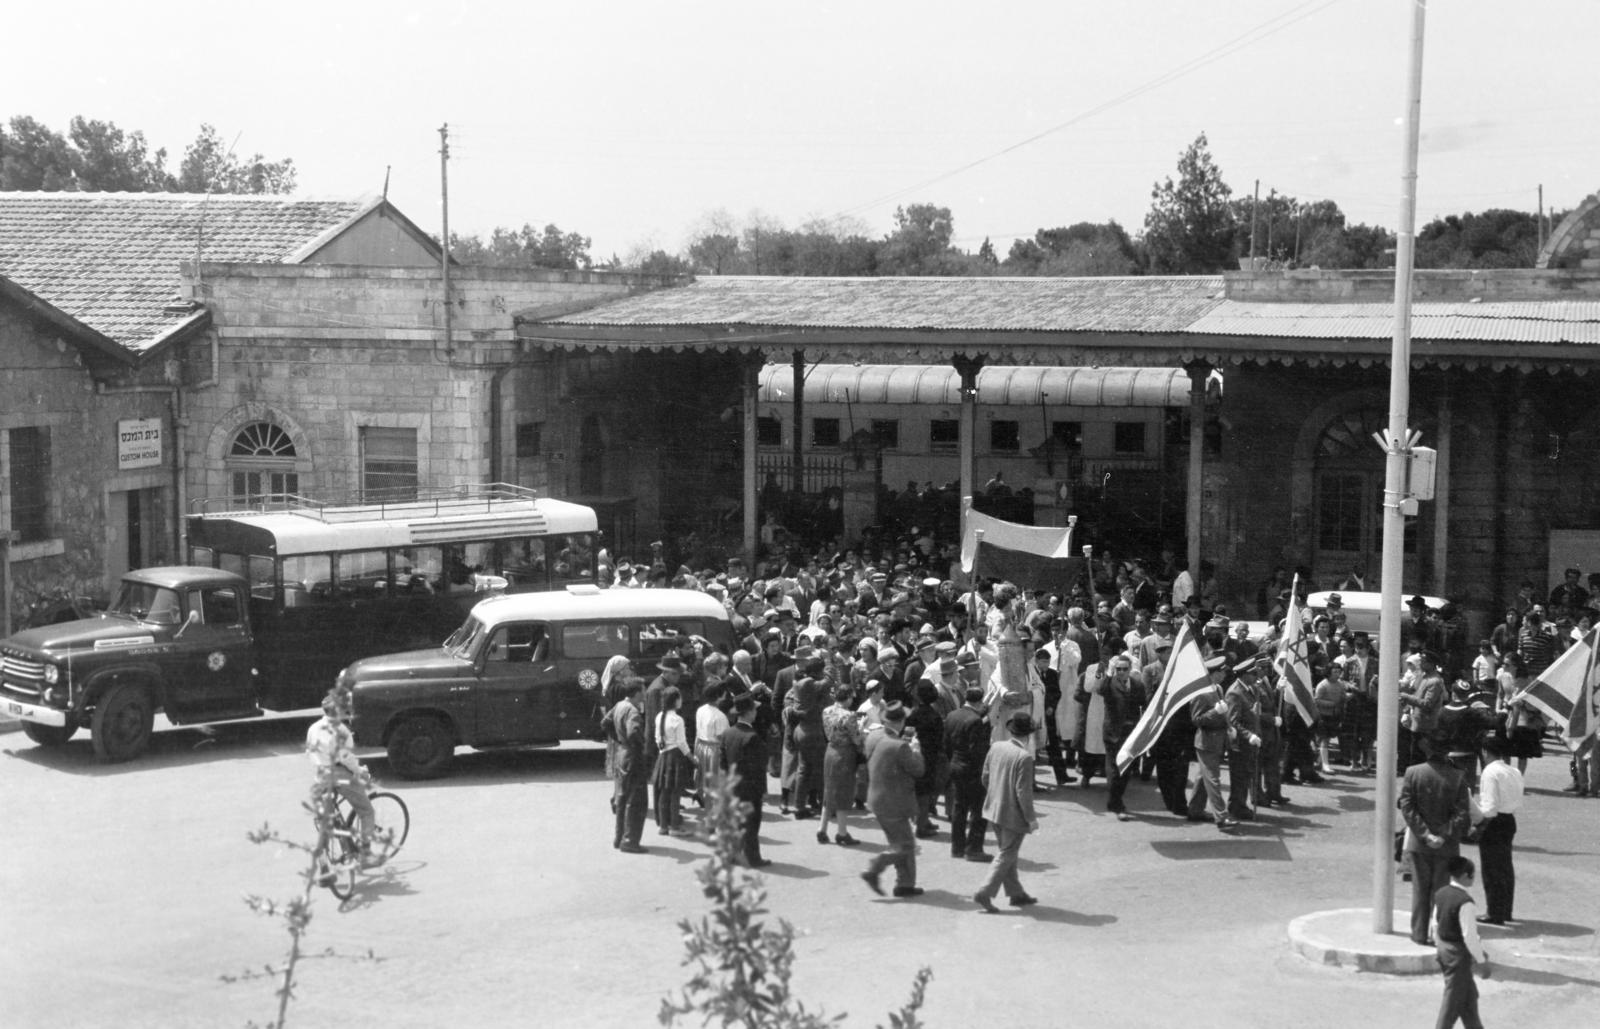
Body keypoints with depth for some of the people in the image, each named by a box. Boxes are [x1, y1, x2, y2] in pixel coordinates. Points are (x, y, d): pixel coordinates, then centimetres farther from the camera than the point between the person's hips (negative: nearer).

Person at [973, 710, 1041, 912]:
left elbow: (985, 778, 7)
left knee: (1005, 852, 18)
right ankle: (985, 893, -1)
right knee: (1006, 856, 4)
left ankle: (1016, 893, 29)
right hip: (1013, 814, -7)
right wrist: (1031, 818, -12)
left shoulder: (996, 748, -2)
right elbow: (1023, 792, -21)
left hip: (994, 809, 7)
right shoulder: (1024, 757, -22)